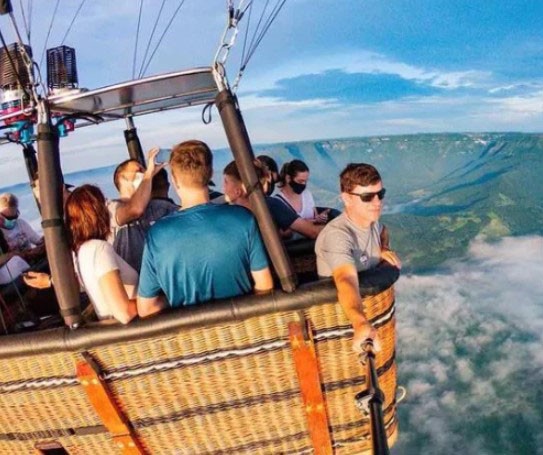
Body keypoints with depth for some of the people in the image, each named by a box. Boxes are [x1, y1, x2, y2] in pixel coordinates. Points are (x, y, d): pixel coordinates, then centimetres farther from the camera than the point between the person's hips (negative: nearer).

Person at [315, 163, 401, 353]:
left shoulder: (371, 221, -6)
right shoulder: (336, 234, -30)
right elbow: (346, 280, -48)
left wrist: (383, 248, -1)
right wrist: (361, 324, -65)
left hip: (370, 299, 8)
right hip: (340, 310, -8)